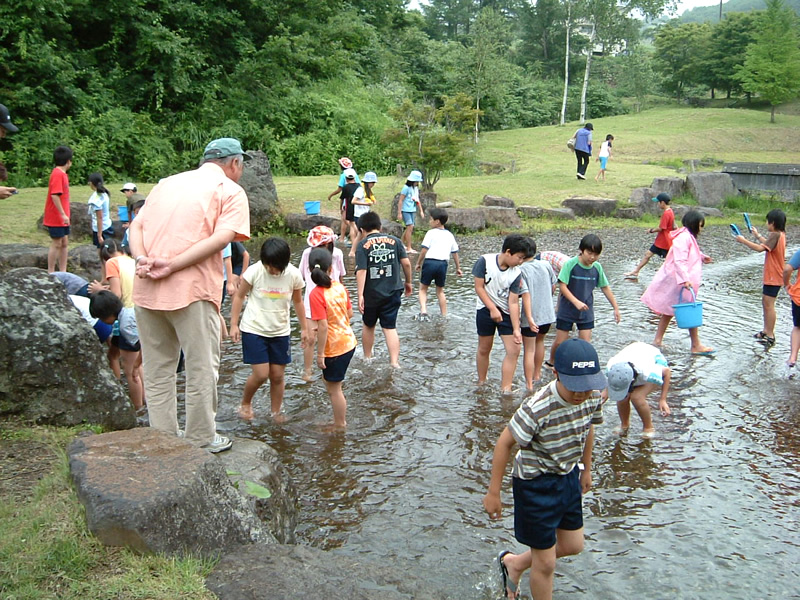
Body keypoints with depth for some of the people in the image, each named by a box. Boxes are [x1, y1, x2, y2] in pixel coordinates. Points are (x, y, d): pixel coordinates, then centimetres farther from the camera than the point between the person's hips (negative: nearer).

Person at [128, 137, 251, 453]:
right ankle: (201, 439, 17)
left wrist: (142, 260, -5)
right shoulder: (230, 190, 4)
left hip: (146, 289, 6)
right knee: (202, 368, 8)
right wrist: (172, 265, -16)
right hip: (192, 290, -6)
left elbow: (136, 226, 11)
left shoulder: (167, 182, 22)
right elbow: (221, 238, -13)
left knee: (157, 370, 15)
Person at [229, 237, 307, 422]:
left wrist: (304, 328, 12)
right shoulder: (254, 271, -15)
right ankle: (245, 404, 19)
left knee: (277, 376, 6)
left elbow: (298, 302, 8)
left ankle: (276, 412, 25)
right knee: (261, 374, -8)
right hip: (253, 330, -3)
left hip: (281, 332, 3)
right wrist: (234, 324, -5)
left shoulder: (294, 275, -8)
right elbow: (239, 296, -3)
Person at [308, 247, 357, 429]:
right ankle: (341, 421, 32)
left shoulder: (316, 294, -21)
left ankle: (340, 425, 22)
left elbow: (323, 327, -22)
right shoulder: (339, 287, -1)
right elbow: (350, 313, 7)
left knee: (334, 389, 9)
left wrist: (320, 354, -15)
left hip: (334, 347, -7)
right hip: (349, 341, 7)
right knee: (332, 383, 23)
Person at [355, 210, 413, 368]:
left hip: (371, 294, -1)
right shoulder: (395, 240, 1)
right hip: (392, 293, 1)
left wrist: (360, 295, -17)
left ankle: (367, 358, 33)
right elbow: (406, 263, -1)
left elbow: (361, 272, -15)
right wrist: (408, 282, 14)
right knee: (390, 328, 4)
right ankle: (394, 362, -6)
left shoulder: (363, 245, -7)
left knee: (368, 326, 19)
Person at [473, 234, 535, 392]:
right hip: (485, 309, -2)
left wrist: (516, 329, -16)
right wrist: (493, 309, -16)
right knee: (484, 349, 10)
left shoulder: (516, 274, -12)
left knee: (513, 351, -7)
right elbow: (479, 287, -12)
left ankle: (505, 390, -1)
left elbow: (513, 302, -12)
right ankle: (481, 383, 29)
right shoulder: (485, 261, -17)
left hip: (506, 313, 2)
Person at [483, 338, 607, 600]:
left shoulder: (594, 397, -14)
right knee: (546, 564, 7)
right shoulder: (537, 409, -34)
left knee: (573, 546, 24)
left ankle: (514, 563, 47)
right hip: (536, 483, -7)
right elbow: (505, 443, -23)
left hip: (569, 477, 7)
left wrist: (586, 468, 18)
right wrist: (494, 492, -16)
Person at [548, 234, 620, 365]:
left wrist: (615, 308, 10)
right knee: (560, 342, 6)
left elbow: (605, 288, 7)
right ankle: (551, 364, 31)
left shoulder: (597, 267, -3)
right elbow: (562, 286, -18)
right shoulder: (570, 264, -16)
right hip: (566, 311, -3)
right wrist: (576, 302, -27)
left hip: (586, 311, 3)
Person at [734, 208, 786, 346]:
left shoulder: (776, 235, -21)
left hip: (773, 277, -10)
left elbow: (760, 248, -29)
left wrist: (743, 240, -21)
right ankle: (766, 331, 29)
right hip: (772, 275, 10)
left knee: (769, 305, -6)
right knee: (765, 303, 19)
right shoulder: (780, 234, 9)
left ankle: (770, 335, -1)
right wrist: (758, 236, 28)